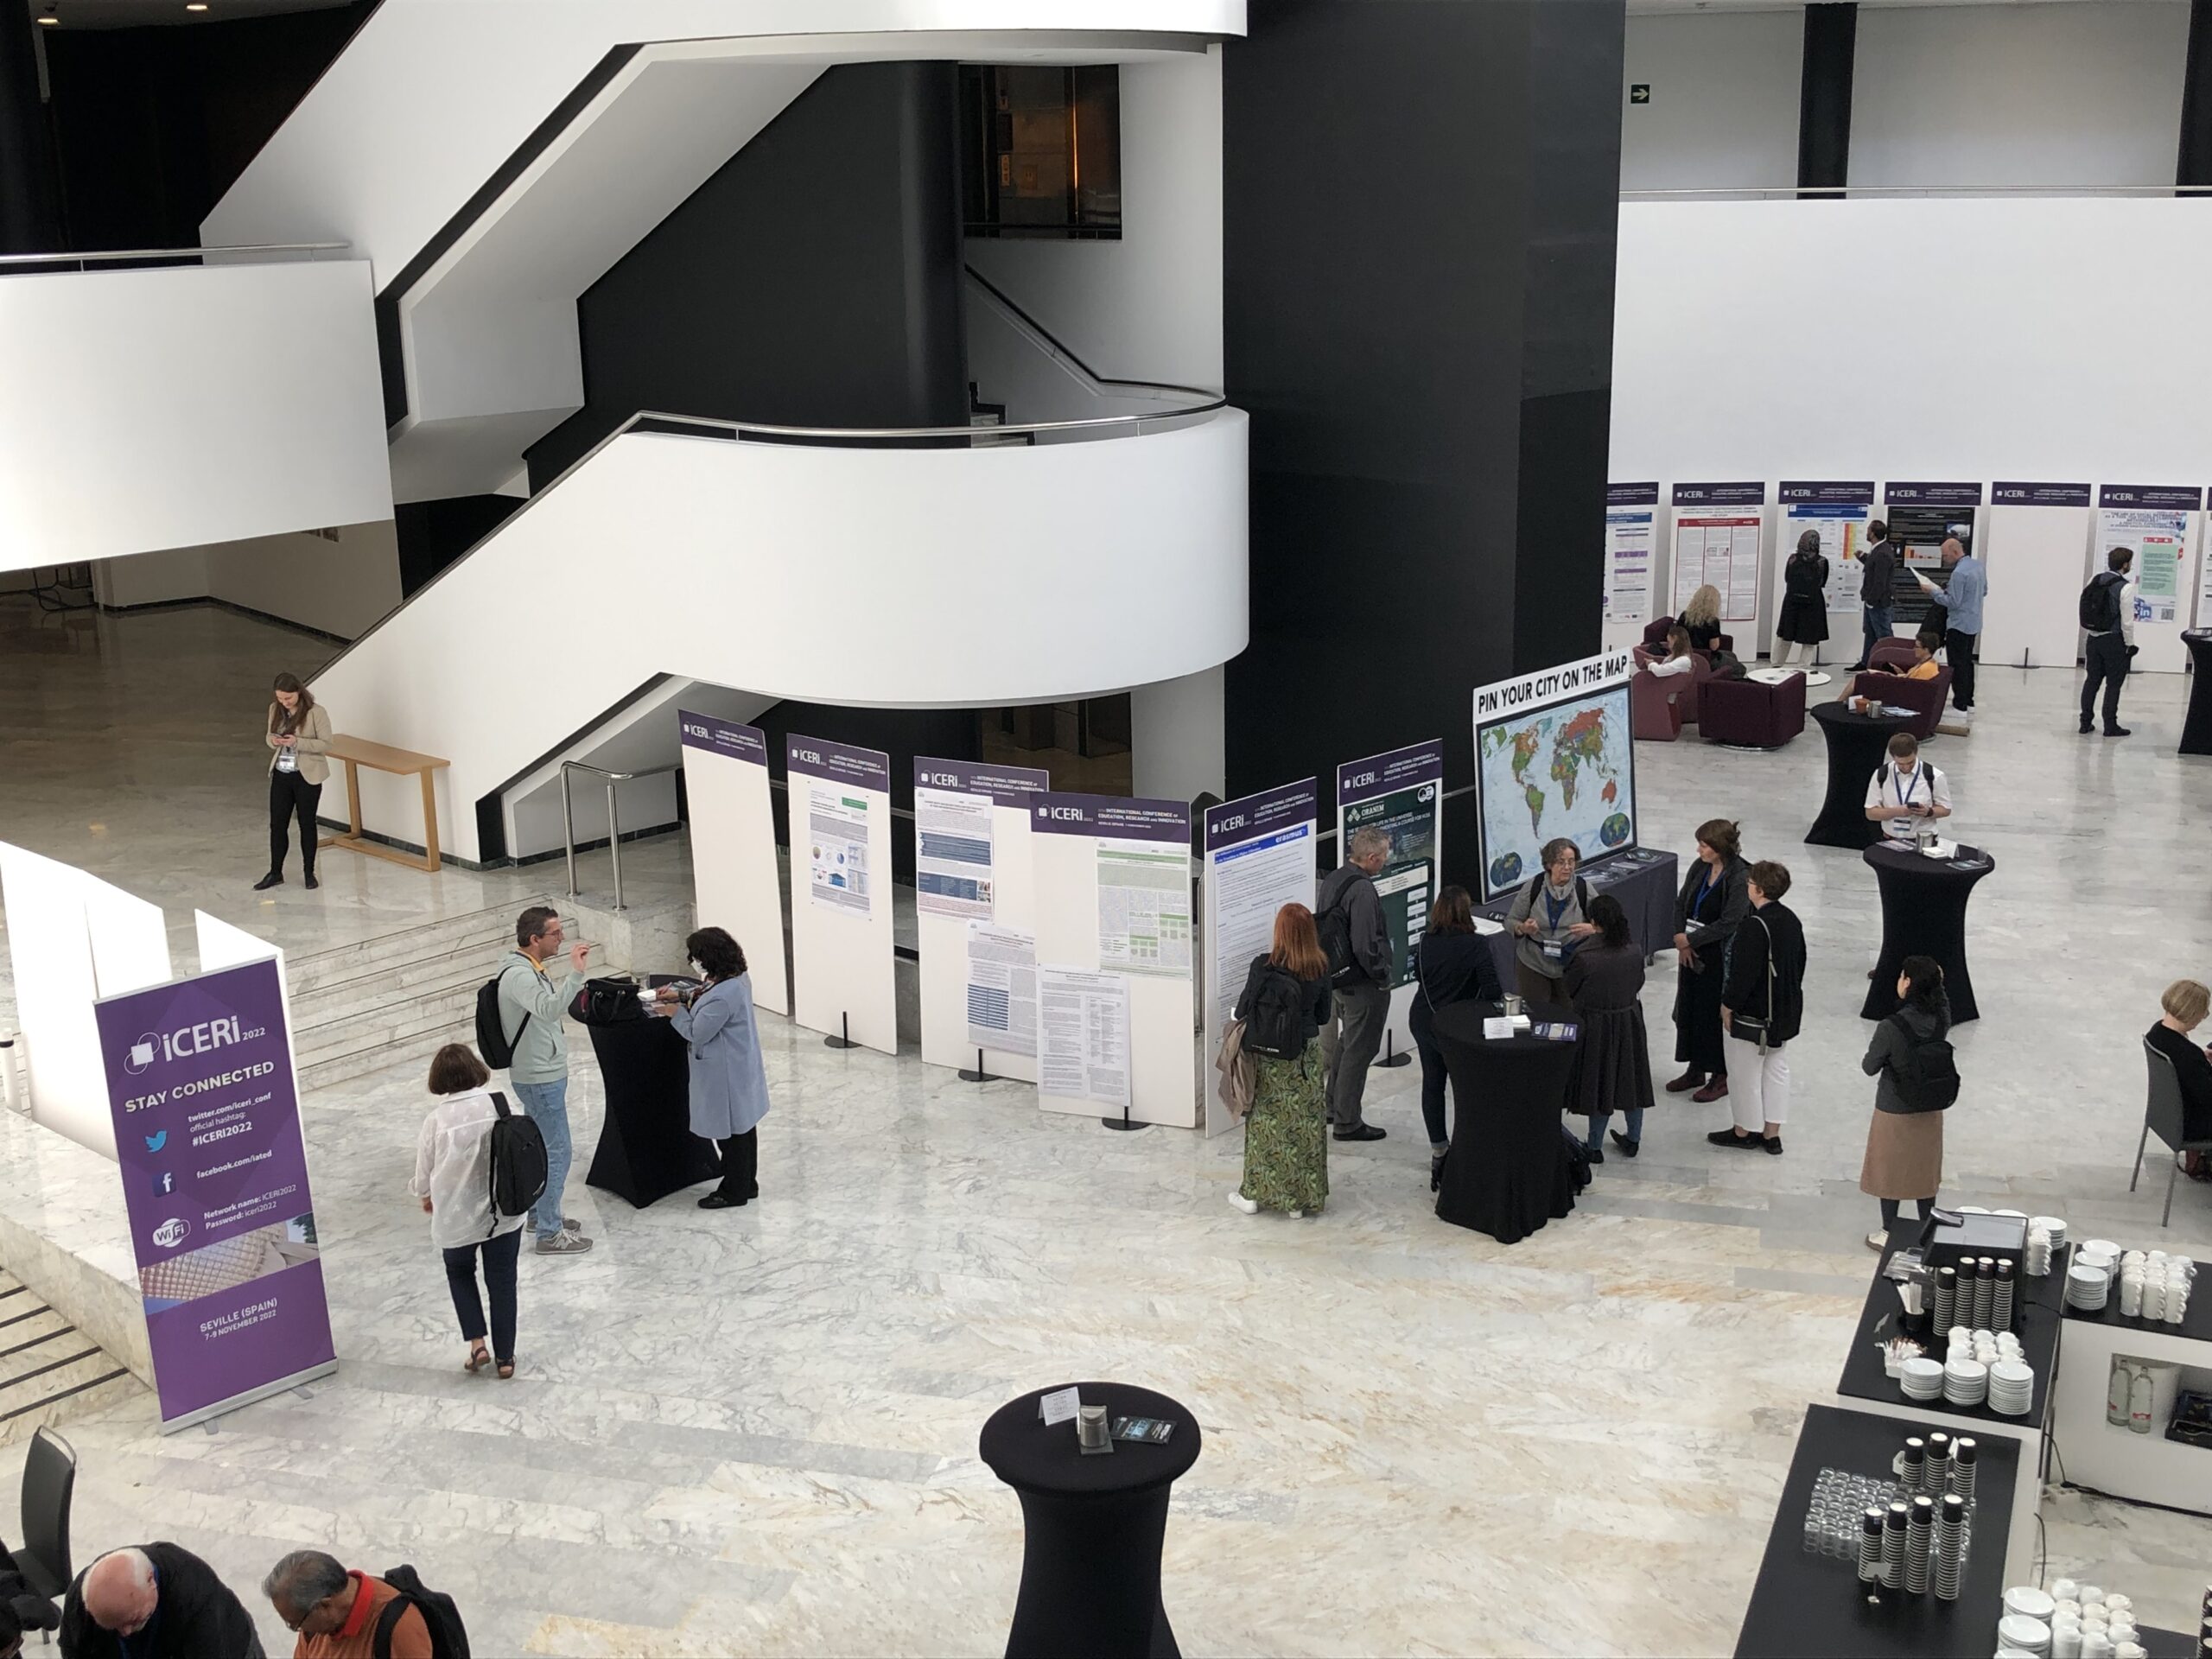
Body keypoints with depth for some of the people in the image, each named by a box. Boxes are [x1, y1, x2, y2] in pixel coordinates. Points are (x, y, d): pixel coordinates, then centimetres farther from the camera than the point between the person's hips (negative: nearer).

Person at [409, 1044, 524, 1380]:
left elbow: (424, 1173, -4)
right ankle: (504, 1357, 24)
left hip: (457, 1216, -1)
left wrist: (426, 1197, 19)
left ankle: (477, 1343, 15)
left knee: (460, 1272, 25)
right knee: (501, 1281, 16)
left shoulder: (437, 1120, -17)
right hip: (503, 1212, 1)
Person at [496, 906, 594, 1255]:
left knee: (541, 1145, 21)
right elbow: (548, 1009, -44)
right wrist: (575, 972, -47)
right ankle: (550, 1234, 2)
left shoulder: (529, 968, 7)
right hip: (539, 1078, -10)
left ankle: (540, 1213, 36)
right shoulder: (518, 975, -26)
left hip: (542, 1073, 10)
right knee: (558, 1152, -5)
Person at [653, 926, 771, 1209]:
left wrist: (675, 1012, -5)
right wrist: (680, 995, 6)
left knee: (729, 1131, 5)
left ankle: (734, 1191, 19)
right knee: (743, 1127, 20)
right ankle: (748, 1183, 32)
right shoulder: (738, 978, 0)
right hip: (742, 1067, 10)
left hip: (727, 1074, -10)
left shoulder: (723, 996, -30)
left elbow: (697, 1033, -20)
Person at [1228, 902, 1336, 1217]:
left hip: (1270, 1057, -3)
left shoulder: (1264, 966, -17)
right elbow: (1323, 1016, 5)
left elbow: (1243, 1010, -10)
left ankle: (1255, 1193, 17)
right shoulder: (1320, 968, -5)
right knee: (1306, 1125, 10)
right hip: (1308, 1054, 3)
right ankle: (1302, 1197, 16)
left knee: (1266, 1124, 9)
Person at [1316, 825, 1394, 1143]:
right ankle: (1348, 1122, 9)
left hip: (1339, 977, 9)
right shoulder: (1362, 891, -25)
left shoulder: (1331, 880, 5)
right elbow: (1365, 946, -27)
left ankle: (1335, 1107, 35)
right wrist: (1382, 976, -13)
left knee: (1344, 1043, 23)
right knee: (1359, 1050, 1)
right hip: (1364, 984, -9)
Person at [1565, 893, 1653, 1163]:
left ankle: (1595, 1147, 23)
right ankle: (1633, 1139, 34)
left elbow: (1569, 991, -9)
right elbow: (1639, 983, 4)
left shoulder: (1584, 957, -26)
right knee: (1630, 1080, 19)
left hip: (1596, 1026, -4)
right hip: (1630, 1022, 4)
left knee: (1600, 1083, 10)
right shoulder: (1635, 951, -12)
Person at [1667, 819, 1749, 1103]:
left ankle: (1721, 1077, 18)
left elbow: (1729, 923, -22)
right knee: (1687, 1008, 15)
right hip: (1691, 953, 7)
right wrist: (1680, 938, -6)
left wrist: (1690, 939, -16)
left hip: (1720, 958, -7)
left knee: (1715, 1013, 3)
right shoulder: (1699, 867, 1)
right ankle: (1695, 1070, 31)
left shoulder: (1740, 877, -20)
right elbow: (1680, 902, 7)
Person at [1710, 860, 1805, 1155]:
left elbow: (1743, 973, -23)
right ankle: (1771, 1133, 24)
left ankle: (1744, 1132, 21)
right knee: (1777, 1068, 16)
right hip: (1786, 1011, 8)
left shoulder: (1754, 927, -26)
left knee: (1746, 1071, 7)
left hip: (1754, 1014, -8)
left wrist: (1727, 1006, -11)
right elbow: (1799, 963, 11)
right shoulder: (1791, 920, 1)